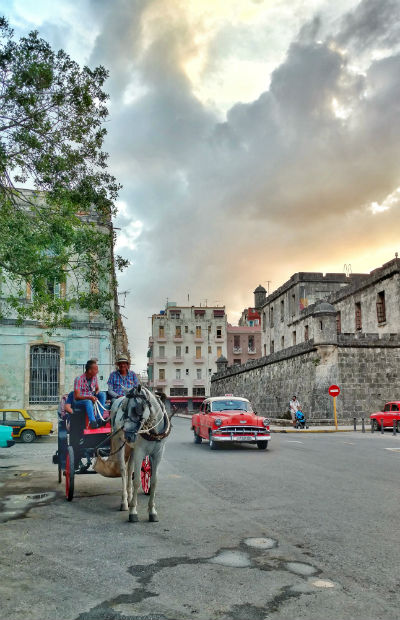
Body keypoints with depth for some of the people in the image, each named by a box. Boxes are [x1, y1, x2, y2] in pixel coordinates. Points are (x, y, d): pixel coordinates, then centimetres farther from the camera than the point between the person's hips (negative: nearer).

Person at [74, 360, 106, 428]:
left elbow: (97, 389, 15)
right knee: (88, 402, -37)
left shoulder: (94, 377, 0)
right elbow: (76, 396, -24)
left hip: (90, 399, 7)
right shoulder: (79, 379, -20)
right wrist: (89, 397, -38)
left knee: (102, 394, -16)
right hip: (79, 402, -7)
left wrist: (96, 393, -10)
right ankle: (93, 422, -41)